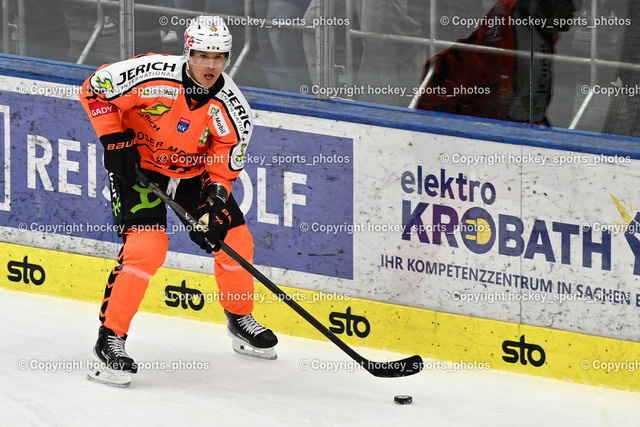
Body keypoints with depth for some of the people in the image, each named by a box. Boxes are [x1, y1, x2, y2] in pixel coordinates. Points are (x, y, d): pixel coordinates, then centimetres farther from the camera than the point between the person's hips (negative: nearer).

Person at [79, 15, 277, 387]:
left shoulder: (233, 107, -18)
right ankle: (110, 338, -16)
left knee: (234, 238, 4)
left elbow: (225, 164, -10)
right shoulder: (155, 74, -29)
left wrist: (213, 208, -24)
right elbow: (95, 89, -17)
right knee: (147, 246, -22)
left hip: (194, 172, 5)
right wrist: (115, 142, -19)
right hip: (138, 165, -5)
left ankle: (241, 319, 31)